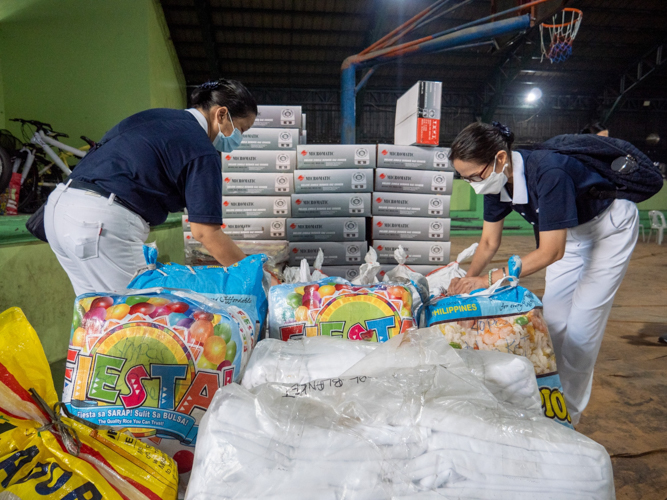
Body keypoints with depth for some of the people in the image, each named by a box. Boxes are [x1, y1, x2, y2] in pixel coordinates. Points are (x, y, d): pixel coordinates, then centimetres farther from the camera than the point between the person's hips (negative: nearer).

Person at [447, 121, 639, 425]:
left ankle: (568, 413, 11)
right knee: (553, 319, 6)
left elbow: (551, 252, -36)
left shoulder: (548, 174, -39)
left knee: (581, 325, -5)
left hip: (609, 226, -6)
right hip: (571, 231, 7)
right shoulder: (497, 181, -17)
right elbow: (489, 242, -6)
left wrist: (489, 279, -36)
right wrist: (467, 280, -17)